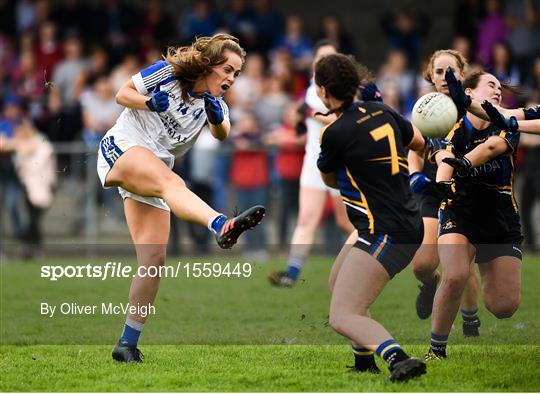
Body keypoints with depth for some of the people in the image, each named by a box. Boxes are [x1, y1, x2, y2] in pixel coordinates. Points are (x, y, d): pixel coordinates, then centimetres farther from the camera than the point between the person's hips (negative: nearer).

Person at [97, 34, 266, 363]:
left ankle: (128, 343, 6)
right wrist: (149, 102, -17)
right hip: (122, 149, -7)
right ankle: (222, 226, -67)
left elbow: (223, 136, -9)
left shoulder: (215, 103, 10)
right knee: (171, 182, -37)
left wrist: (218, 120, -31)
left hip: (151, 177, 7)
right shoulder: (168, 72, -3)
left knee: (154, 258, -3)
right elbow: (122, 94, 2)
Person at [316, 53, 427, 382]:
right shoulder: (382, 111, 6)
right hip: (410, 227, 9)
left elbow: (329, 180, 6)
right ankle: (365, 362, 33)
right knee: (339, 281, 29)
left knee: (342, 316, -14)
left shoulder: (335, 134, -15)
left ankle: (399, 359, -34)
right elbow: (419, 142, 25)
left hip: (384, 236, -9)